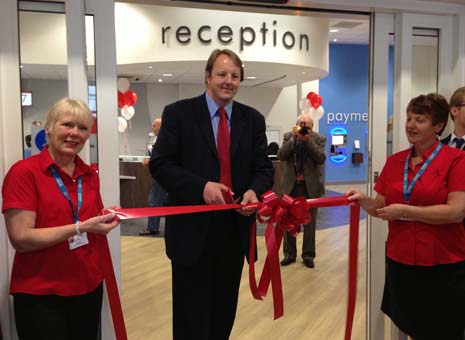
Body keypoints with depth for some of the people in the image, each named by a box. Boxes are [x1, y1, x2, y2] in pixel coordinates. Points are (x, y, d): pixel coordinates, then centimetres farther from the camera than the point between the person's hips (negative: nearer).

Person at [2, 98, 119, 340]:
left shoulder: (90, 175, 6)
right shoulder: (24, 172, -11)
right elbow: (20, 238, -18)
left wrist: (105, 219, -2)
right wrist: (81, 227, -23)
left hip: (89, 288, 6)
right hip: (40, 295, -6)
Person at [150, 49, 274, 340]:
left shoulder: (253, 119, 8)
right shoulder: (178, 113, -3)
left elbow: (263, 167, 6)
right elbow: (160, 164, -8)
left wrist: (254, 191, -16)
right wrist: (201, 186, -22)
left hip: (235, 230, 4)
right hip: (193, 229, -3)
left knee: (224, 312, 18)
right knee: (191, 315, 7)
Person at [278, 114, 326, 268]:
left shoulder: (319, 139, -3)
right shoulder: (288, 136, 1)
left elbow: (321, 159, -15)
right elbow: (281, 156, -11)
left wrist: (308, 140, -21)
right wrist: (293, 139, -20)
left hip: (310, 185, -1)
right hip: (291, 185, 2)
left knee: (310, 222, 7)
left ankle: (308, 255, 19)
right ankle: (289, 253, 21)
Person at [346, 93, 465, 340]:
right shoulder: (394, 161, 5)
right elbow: (381, 207, 8)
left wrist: (404, 211, -18)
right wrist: (364, 200, -13)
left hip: (442, 267, -4)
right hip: (400, 261, 5)